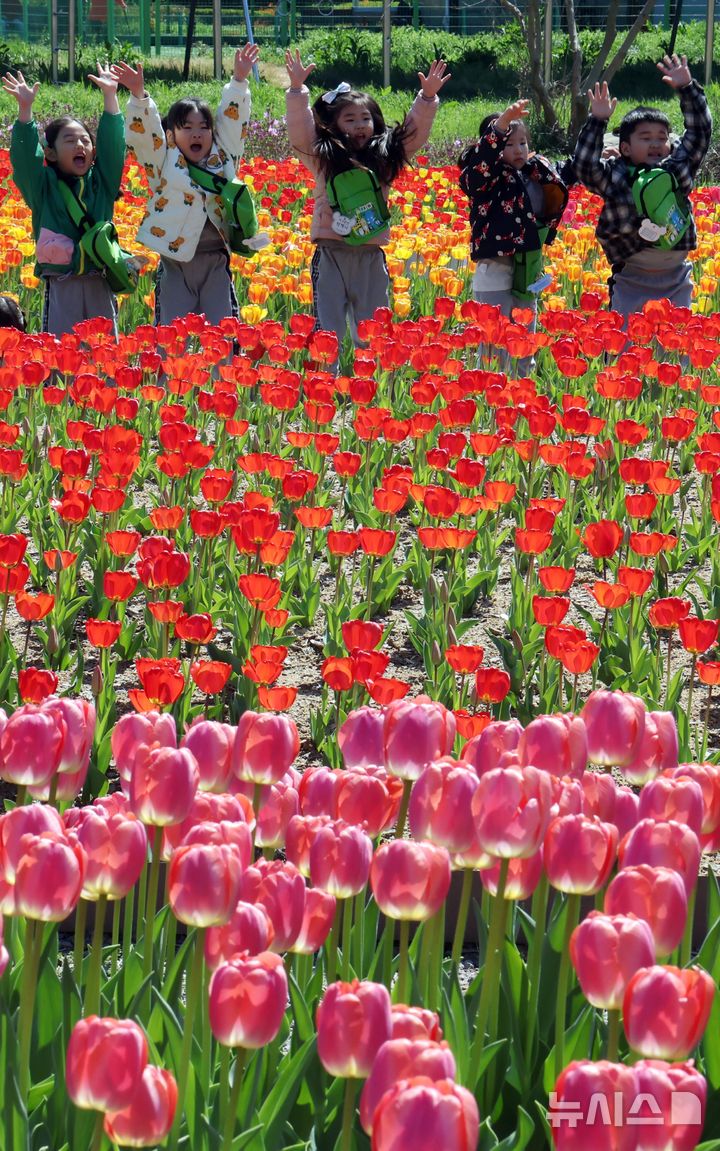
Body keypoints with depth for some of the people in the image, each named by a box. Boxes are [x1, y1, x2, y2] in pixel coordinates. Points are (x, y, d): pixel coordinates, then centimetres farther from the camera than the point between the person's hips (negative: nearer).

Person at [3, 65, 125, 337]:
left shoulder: (101, 183, 8)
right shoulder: (44, 187, 1)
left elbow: (112, 145, 3)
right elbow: (25, 156, -10)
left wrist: (110, 97, -4)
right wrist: (25, 109, -19)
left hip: (99, 284, 3)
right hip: (61, 283, -3)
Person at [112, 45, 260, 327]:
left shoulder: (223, 158, 8)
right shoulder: (165, 163, 1)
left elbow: (232, 120, 10)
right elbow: (143, 132, -10)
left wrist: (239, 81, 1)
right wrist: (138, 96, -24)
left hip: (216, 263, 2)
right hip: (176, 263, -2)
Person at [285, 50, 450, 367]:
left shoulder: (384, 159, 6)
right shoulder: (323, 159, 0)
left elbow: (414, 131, 6)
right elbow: (300, 129, -9)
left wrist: (427, 99, -7)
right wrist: (297, 90, -19)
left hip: (371, 257, 3)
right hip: (331, 254, -2)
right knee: (327, 333, 0)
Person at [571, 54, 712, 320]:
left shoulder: (679, 169, 3)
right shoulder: (616, 176, -4)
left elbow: (699, 131, 5)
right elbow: (584, 166, -16)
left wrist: (687, 88, -3)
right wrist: (597, 121, -19)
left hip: (676, 278, 3)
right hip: (631, 280, -3)